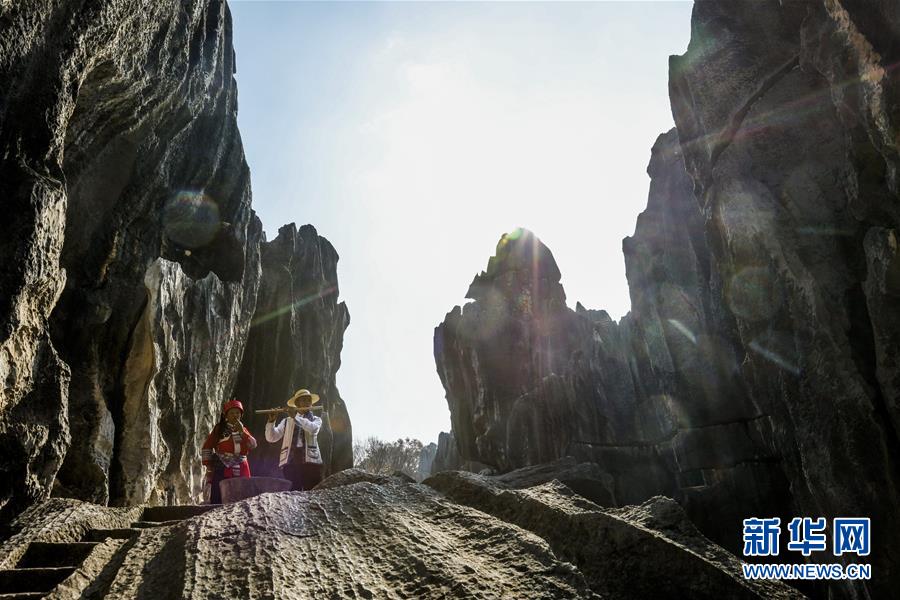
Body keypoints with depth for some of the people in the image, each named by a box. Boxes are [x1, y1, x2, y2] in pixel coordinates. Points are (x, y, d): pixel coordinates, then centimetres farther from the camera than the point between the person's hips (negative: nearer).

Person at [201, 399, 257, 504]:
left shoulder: (243, 429, 14)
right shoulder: (219, 428, 4)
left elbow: (253, 445, 0)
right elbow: (207, 448, 3)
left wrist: (241, 431, -10)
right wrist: (209, 466, -4)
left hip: (241, 471, 4)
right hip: (222, 469, -4)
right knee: (217, 501, -8)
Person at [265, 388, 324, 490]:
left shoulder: (316, 419, 14)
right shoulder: (287, 421, 18)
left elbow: (313, 428, -10)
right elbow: (271, 438, 10)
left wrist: (295, 417, -11)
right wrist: (271, 421, -5)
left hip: (311, 461, -1)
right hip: (291, 461, 1)